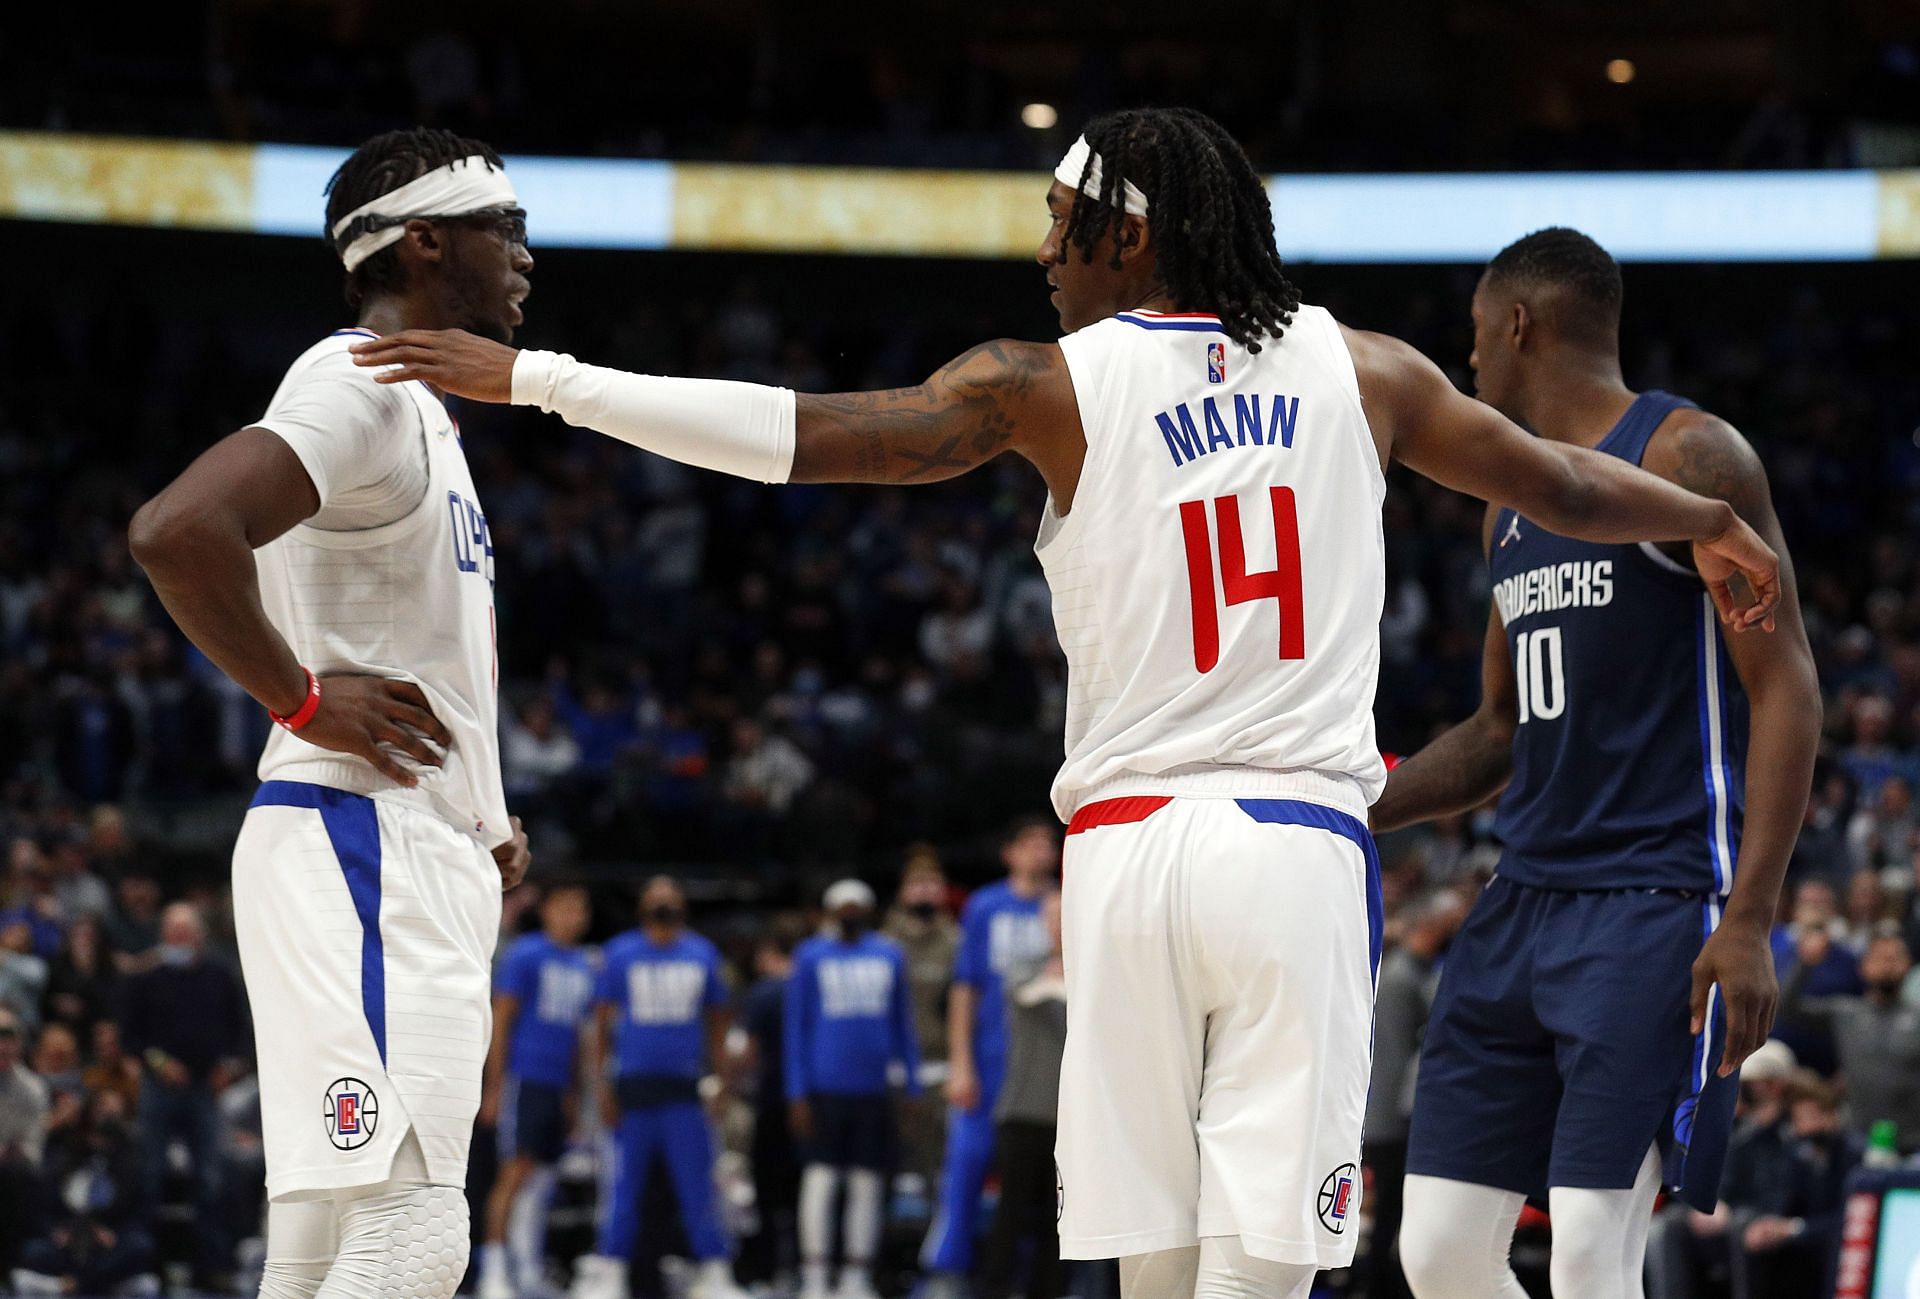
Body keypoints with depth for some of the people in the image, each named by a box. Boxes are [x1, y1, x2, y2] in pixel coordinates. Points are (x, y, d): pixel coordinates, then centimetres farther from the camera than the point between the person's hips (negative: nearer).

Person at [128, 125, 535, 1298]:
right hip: (359, 850, -10)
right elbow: (177, 531, -29)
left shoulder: (422, 408, 21)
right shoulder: (360, 387, -12)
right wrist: (301, 703, -18)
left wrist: (479, 826, 19)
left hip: (423, 869, 10)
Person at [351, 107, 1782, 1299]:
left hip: (1130, 845, -1)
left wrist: (533, 378, -4)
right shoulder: (1359, 368, 9)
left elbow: (806, 434, -7)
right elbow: (1563, 486, 19)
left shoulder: (1050, 385, 0)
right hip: (1301, 844, 1)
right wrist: (1716, 524, 39)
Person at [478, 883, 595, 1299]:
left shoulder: (582, 966, 17)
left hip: (557, 1088, 7)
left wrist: (573, 1094, 18)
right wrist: (494, 1089, -12)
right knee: (516, 1172, -12)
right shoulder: (525, 955, -5)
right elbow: (499, 1021, -7)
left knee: (541, 1182, 7)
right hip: (524, 1079, -7)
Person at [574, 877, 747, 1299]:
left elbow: (716, 1022, 16)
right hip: (634, 1087, -1)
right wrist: (601, 1083, -2)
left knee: (697, 1184, -2)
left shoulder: (702, 955, 11)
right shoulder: (619, 955, 5)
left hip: (685, 1089, 1)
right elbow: (601, 1023, 6)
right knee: (623, 1183, -3)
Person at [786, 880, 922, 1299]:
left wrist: (913, 1086, 12)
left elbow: (902, 1024, 17)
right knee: (820, 1178, -7)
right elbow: (797, 1028, 1)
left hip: (873, 1088, 4)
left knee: (867, 1186, 4)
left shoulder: (889, 955, 11)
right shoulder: (810, 957, 1)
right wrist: (797, 1094, -5)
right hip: (825, 1087, -4)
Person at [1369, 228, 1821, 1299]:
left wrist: (1750, 920, -20)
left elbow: (1786, 688, -12)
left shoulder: (1689, 456, -7)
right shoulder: (1513, 504, 19)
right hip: (1527, 905, 8)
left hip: (1659, 902, -8)